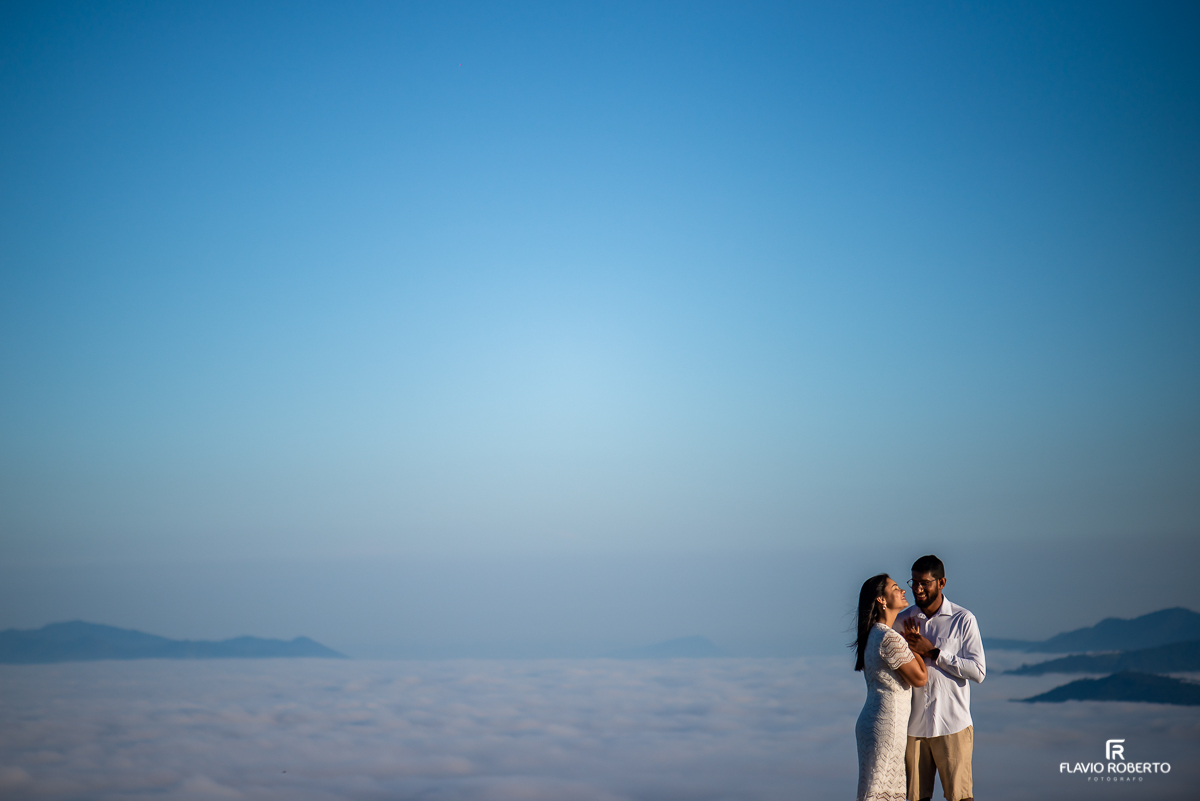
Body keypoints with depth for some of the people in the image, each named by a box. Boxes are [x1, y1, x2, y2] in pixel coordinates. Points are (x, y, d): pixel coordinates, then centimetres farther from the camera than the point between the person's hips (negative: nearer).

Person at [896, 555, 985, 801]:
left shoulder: (963, 620, -3)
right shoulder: (902, 621, 6)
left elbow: (978, 672, -10)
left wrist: (932, 652, -14)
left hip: (952, 725, -3)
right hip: (913, 725, 3)